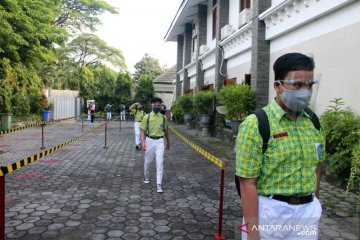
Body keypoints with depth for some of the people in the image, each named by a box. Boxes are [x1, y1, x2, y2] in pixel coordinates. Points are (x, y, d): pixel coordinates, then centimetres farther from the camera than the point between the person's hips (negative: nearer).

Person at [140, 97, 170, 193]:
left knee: (160, 163, -7)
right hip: (149, 141, 0)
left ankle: (159, 185, -4)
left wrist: (168, 141, 24)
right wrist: (143, 142, -16)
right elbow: (143, 131, -4)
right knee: (147, 161, 15)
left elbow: (166, 130, 17)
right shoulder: (147, 117, -3)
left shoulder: (163, 118, 4)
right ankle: (146, 177, 42)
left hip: (160, 141, 1)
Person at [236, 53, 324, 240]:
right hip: (269, 212, -5)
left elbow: (315, 168, 13)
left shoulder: (314, 123, 3)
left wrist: (314, 207, 15)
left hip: (307, 212, 5)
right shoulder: (255, 124, -16)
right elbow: (248, 183, -17)